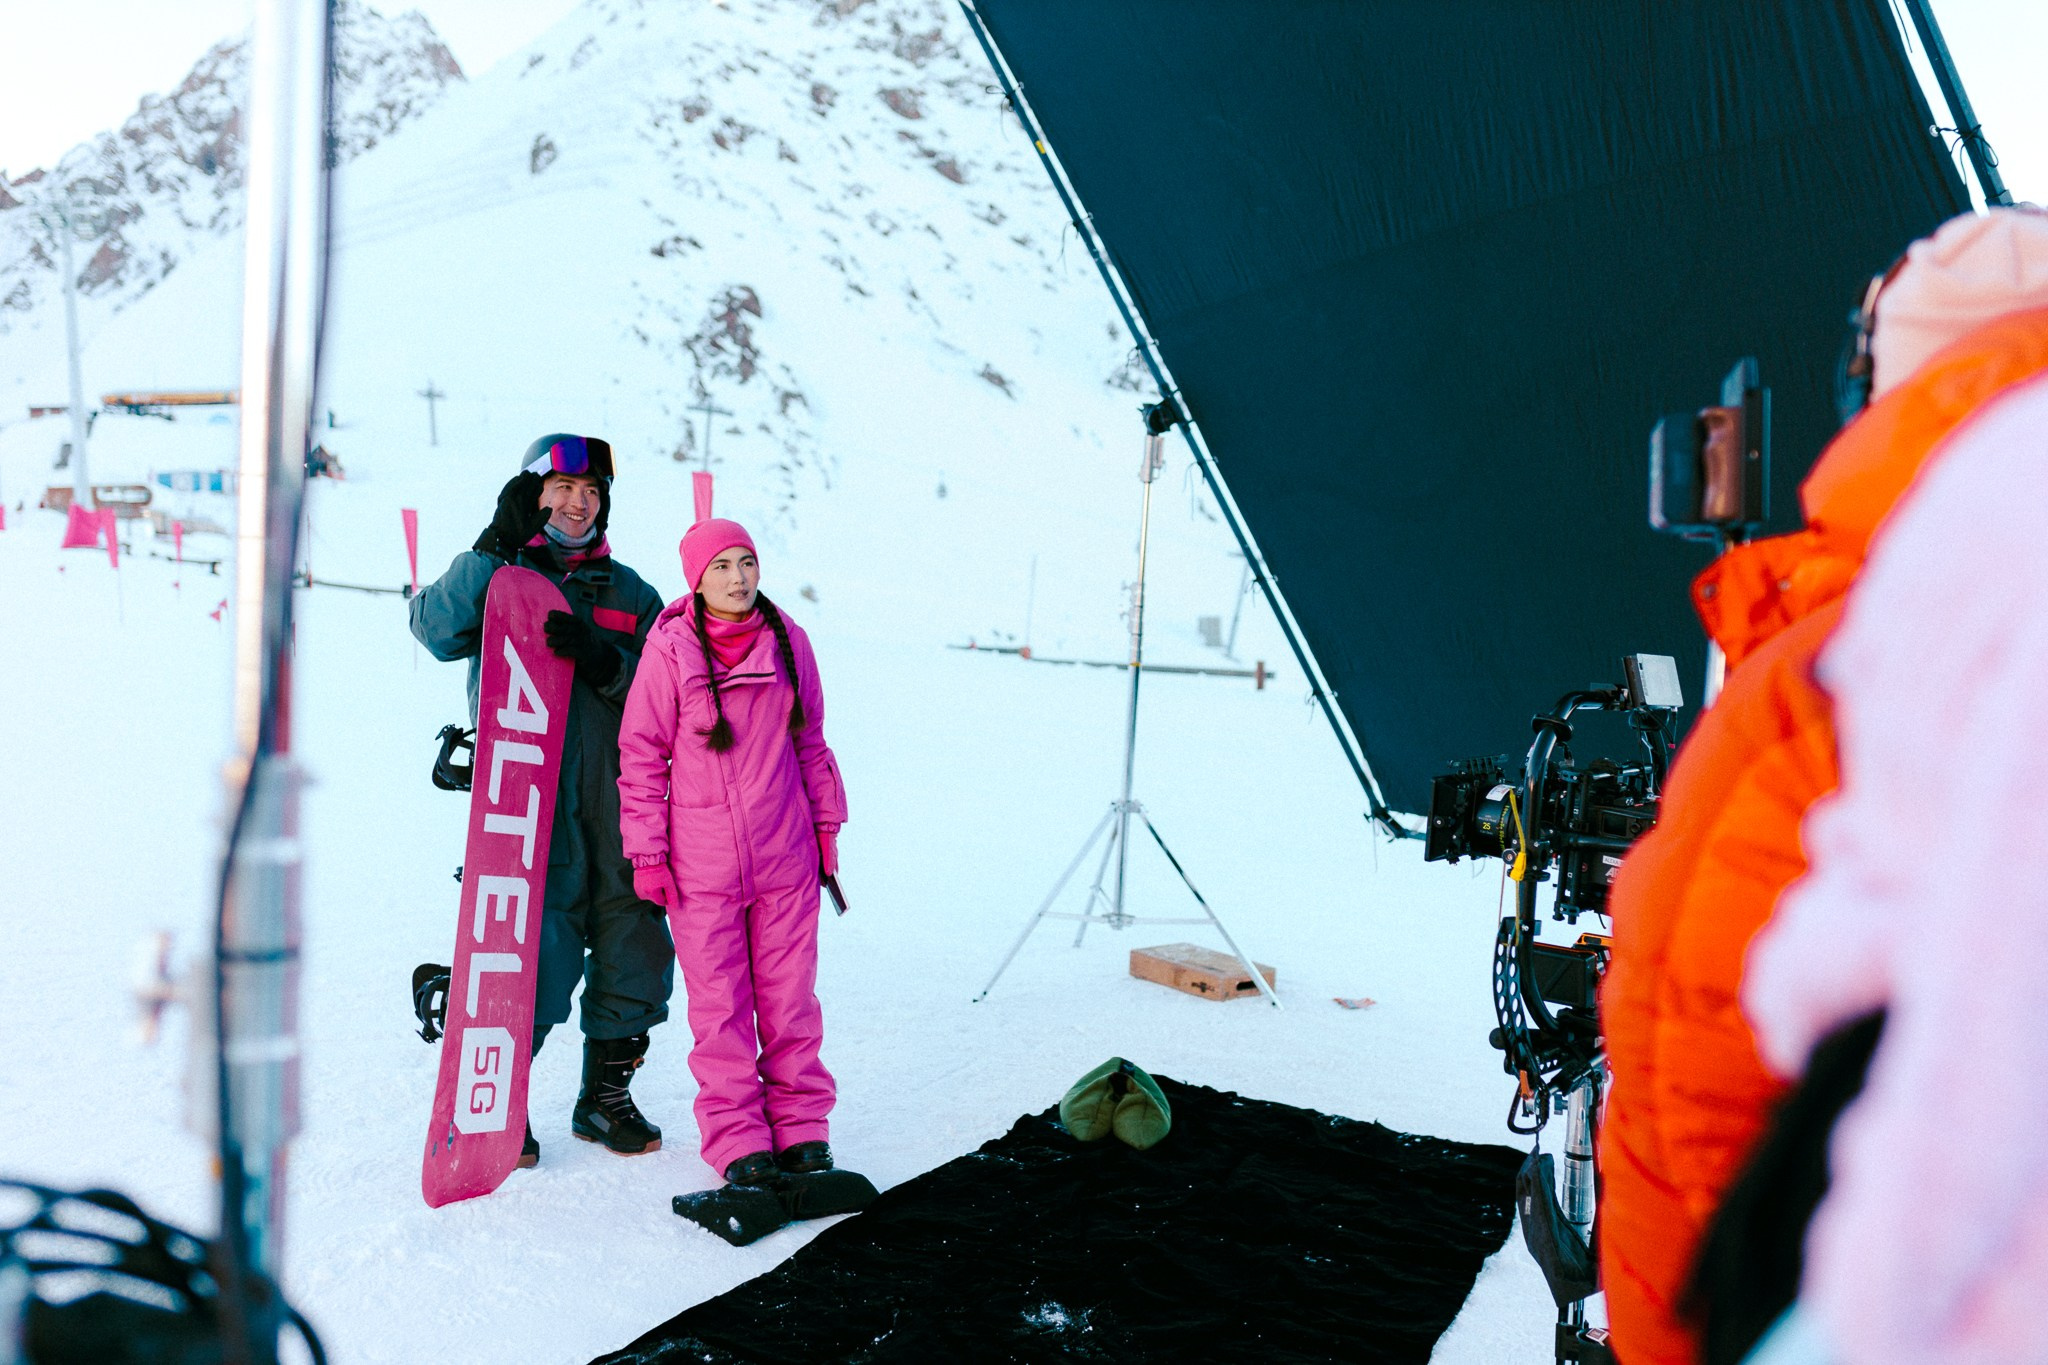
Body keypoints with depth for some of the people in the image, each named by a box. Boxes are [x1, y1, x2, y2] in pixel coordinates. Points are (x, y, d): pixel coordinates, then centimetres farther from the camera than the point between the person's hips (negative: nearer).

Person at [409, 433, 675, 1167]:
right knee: (538, 941, -10)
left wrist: (602, 661, -12)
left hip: (616, 794, 4)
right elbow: (438, 630, -11)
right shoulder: (497, 573, 10)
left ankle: (607, 1095, 23)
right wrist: (495, 546, -17)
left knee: (633, 942, 5)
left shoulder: (629, 593, 16)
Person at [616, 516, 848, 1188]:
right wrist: (647, 852, -3)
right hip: (701, 860, -2)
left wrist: (826, 823, 15)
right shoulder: (670, 647, -6)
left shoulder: (786, 639, 4)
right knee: (719, 1005, 4)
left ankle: (802, 1127, 20)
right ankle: (737, 1139, 16)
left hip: (785, 854, 2)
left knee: (790, 995, 8)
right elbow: (642, 754, -1)